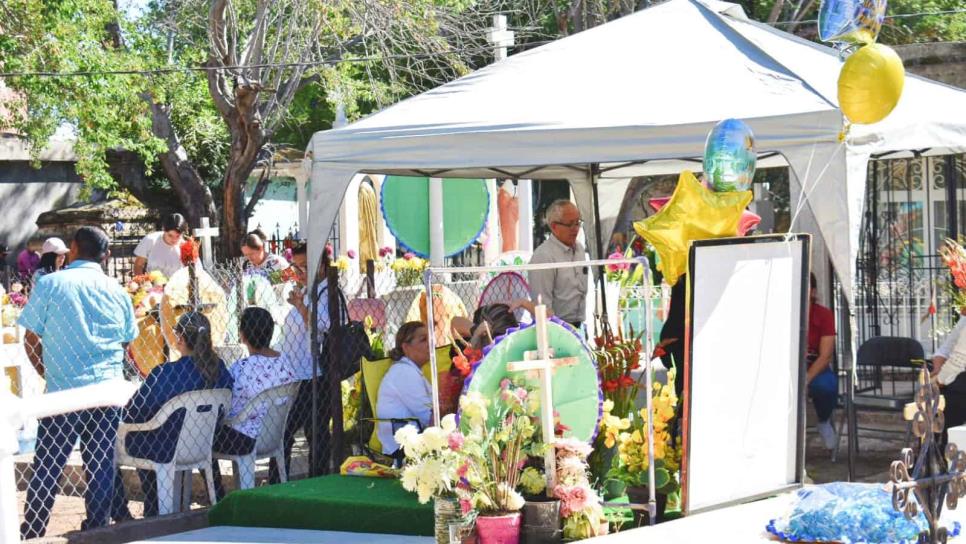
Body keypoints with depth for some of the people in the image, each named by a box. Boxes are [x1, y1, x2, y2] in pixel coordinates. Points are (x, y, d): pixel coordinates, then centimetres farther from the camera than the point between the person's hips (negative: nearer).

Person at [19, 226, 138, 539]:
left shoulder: (49, 285, -3)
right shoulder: (117, 291, 7)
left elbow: (31, 342, 1)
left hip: (63, 392, -2)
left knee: (47, 467, 5)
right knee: (101, 466, 8)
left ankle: (31, 533, 9)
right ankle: (97, 529, 12)